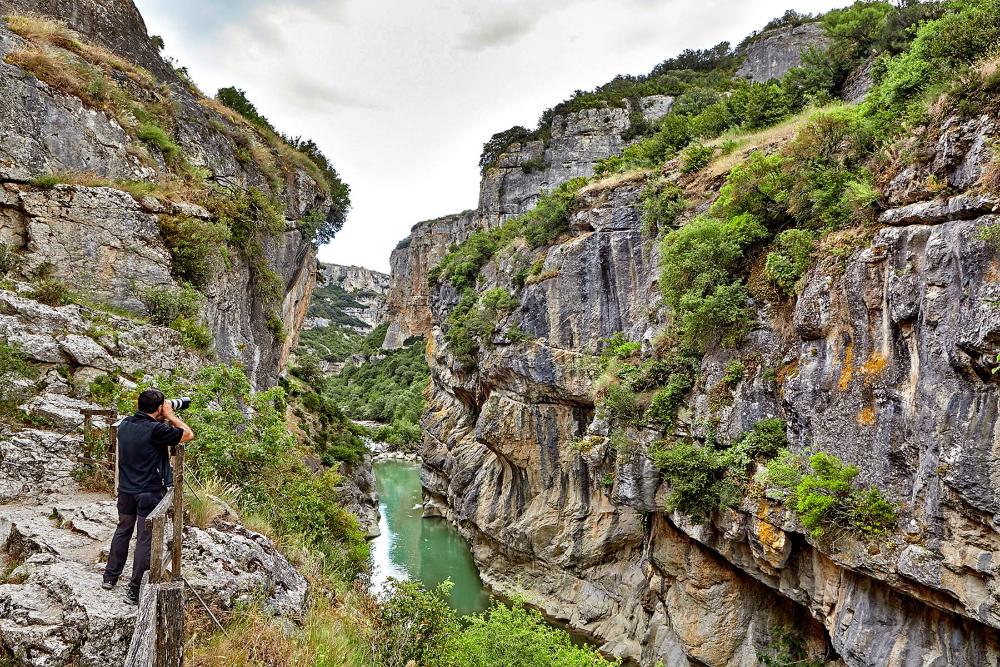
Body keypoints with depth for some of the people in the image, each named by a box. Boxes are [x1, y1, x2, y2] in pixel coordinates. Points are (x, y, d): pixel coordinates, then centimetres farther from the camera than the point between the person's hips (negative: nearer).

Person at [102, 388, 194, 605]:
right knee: (146, 539, 2)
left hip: (125, 490, 7)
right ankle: (135, 591, 6)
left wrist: (162, 420, 9)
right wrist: (170, 416, -2)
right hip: (149, 493, -7)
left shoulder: (125, 424, 1)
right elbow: (188, 434, -10)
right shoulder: (156, 430, -20)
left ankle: (110, 577, 35)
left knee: (123, 530, 24)